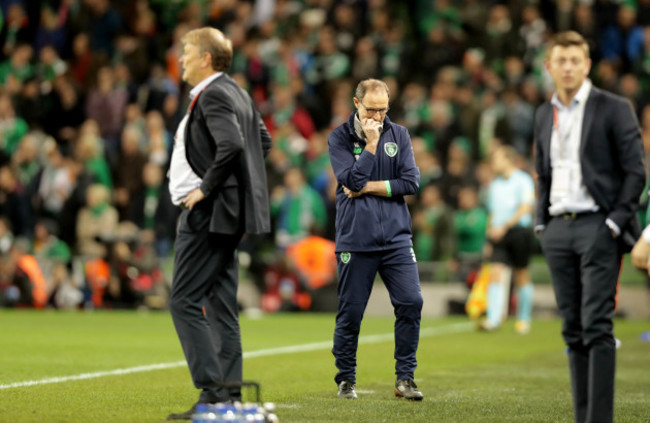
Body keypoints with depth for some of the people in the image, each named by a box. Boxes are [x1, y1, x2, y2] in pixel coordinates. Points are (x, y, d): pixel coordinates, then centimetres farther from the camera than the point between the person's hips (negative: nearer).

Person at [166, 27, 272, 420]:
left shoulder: (213, 96, -14)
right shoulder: (237, 93, 15)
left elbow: (232, 145, -28)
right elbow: (264, 141, 23)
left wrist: (206, 188, -19)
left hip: (210, 212, -10)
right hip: (228, 214, 10)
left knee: (185, 301, -8)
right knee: (221, 304, 11)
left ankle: (213, 391, -10)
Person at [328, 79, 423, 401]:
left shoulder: (398, 135, 10)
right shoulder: (339, 138, 2)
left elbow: (411, 182, 0)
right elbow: (352, 180, -12)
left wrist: (368, 187, -6)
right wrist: (371, 144, -11)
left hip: (396, 237, 2)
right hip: (355, 239, -2)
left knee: (411, 302, -9)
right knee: (350, 312, 1)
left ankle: (404, 378, 0)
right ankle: (346, 380, 16)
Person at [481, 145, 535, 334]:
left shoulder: (523, 180, -4)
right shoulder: (494, 184, 16)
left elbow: (525, 208, -12)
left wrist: (504, 226, -18)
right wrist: (490, 232, 16)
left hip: (518, 231, -5)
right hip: (498, 233, 5)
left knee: (521, 276, 4)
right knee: (496, 273, -10)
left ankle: (523, 319, 17)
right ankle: (493, 318, -19)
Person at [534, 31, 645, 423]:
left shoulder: (614, 108, -2)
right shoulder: (545, 114, 15)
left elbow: (635, 171, -5)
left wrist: (615, 221, -11)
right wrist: (542, 222, 13)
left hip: (597, 226, -6)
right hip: (558, 229, 6)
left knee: (597, 326, -10)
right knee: (573, 329, 6)